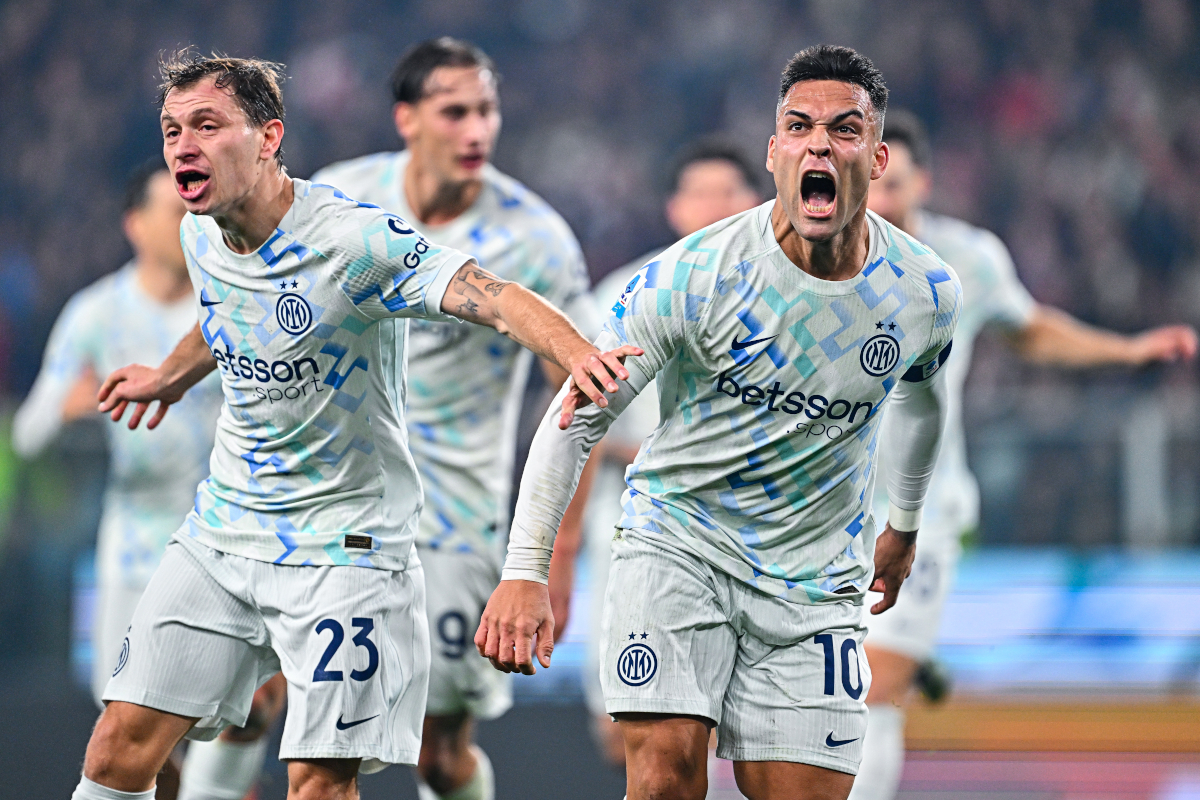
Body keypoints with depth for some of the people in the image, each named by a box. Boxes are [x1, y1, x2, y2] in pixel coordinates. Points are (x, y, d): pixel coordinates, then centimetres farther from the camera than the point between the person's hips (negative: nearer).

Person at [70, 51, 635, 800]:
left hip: (342, 544, -6)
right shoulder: (201, 238, 1)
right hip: (220, 532, 6)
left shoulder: (355, 239, -21)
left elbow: (493, 297, -34)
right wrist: (172, 378, 43)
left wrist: (578, 354, -53)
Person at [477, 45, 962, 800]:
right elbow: (578, 415, -11)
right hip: (678, 537, -3)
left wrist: (904, 524, 32)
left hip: (815, 579, 3)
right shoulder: (693, 274, -16)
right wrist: (526, 571, -17)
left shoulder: (928, 292, -5)